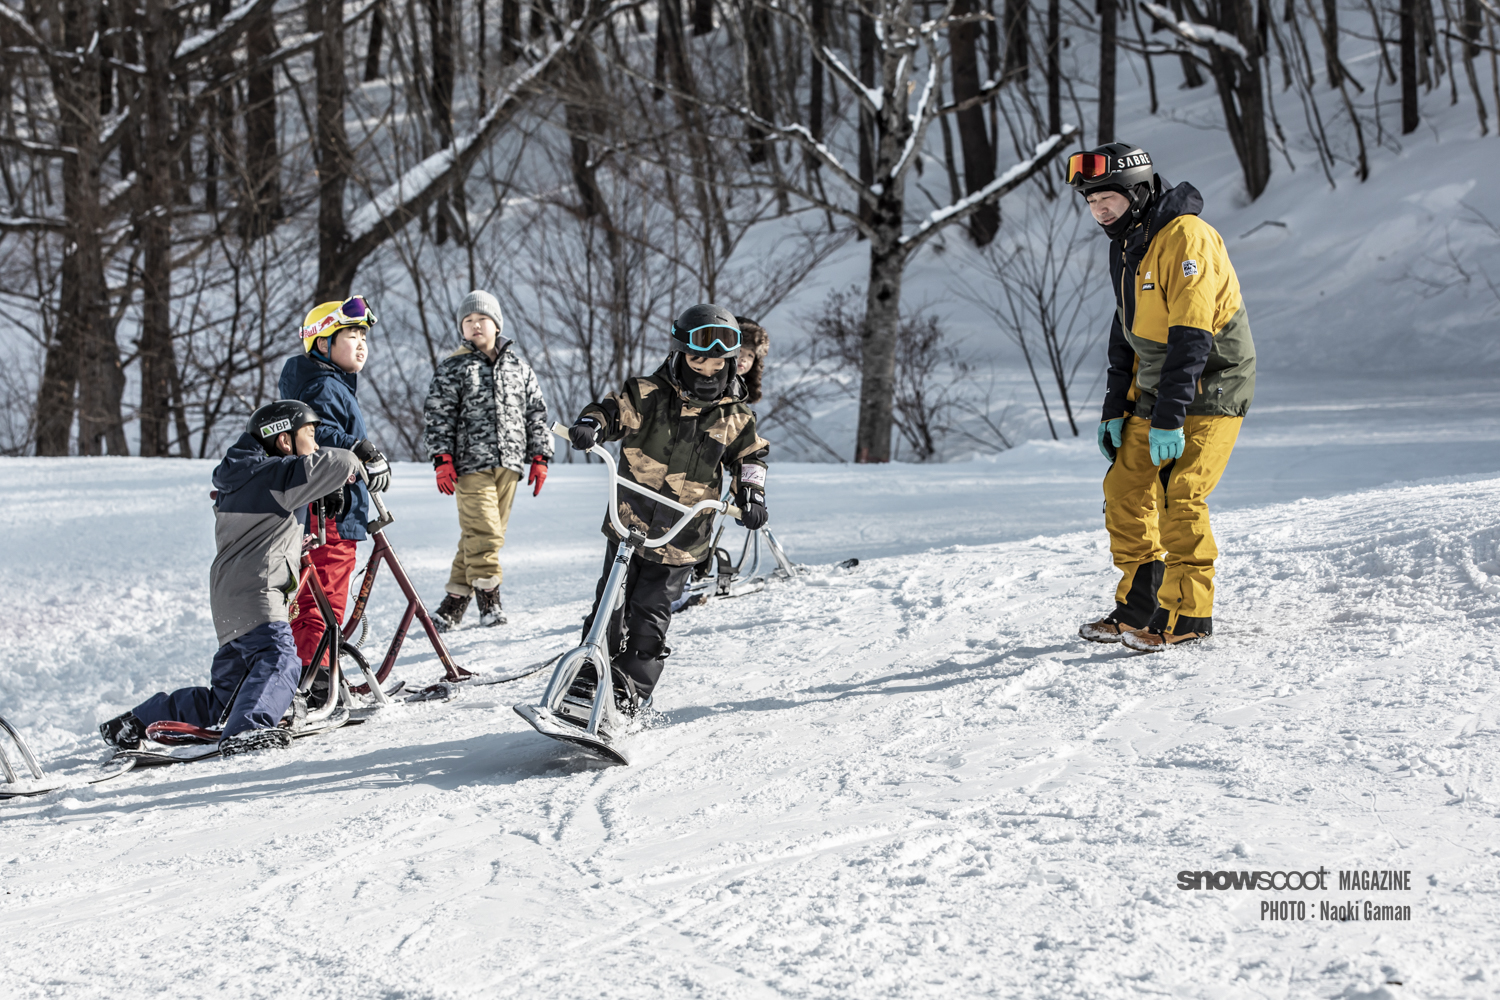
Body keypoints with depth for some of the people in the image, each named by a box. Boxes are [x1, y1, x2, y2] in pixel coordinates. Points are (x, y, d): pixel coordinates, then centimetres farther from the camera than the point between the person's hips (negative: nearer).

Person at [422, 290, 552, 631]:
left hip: (508, 465, 4)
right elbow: (438, 417, 1)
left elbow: (536, 414, 18)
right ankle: (489, 601, -3)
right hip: (471, 464, -4)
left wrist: (539, 457, 11)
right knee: (484, 534, -14)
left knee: (485, 536, 3)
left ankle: (453, 603, 10)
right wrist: (442, 459, -8)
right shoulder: (452, 369, 5)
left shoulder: (519, 368, 14)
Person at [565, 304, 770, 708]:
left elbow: (750, 455, 13)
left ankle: (631, 690, 14)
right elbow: (614, 410, -8)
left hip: (681, 538, 0)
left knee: (650, 616, 3)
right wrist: (591, 425, -30)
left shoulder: (734, 416, 2)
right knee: (611, 606, 7)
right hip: (630, 521, 0)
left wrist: (751, 493, -3)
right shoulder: (648, 395, -6)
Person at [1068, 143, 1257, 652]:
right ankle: (1139, 605, 14)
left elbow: (1191, 336, -26)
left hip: (1209, 390, -9)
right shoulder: (1127, 245, 10)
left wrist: (1169, 418, -29)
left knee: (1179, 497, -16)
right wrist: (1115, 410, 12)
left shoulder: (1186, 237, -20)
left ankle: (1189, 614, -5)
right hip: (1154, 390, 9)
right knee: (1125, 490, 4)